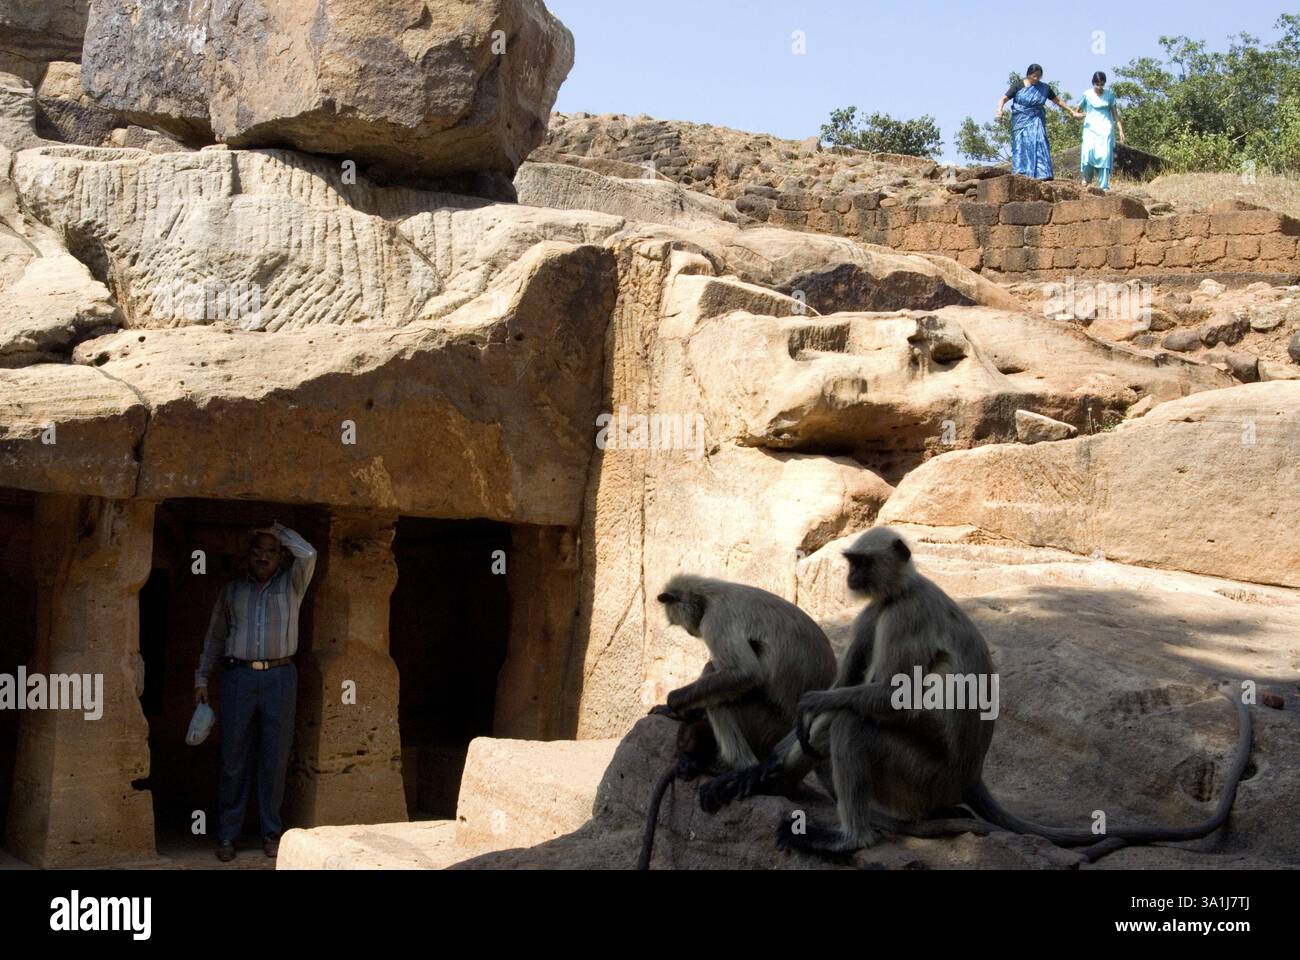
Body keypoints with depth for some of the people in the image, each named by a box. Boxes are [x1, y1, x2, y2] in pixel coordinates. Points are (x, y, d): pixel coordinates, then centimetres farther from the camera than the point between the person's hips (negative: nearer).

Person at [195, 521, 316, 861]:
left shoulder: (291, 584, 8)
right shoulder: (232, 590, 13)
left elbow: (307, 554, -11)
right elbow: (215, 636, 16)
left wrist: (276, 528, -3)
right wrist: (202, 679, 11)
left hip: (280, 677, -1)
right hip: (238, 676, 1)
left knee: (275, 758, 2)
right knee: (233, 757, 1)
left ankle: (271, 832, 10)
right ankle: (227, 834, 6)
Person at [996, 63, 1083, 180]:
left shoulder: (1044, 88, 6)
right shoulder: (1018, 86, -2)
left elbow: (1058, 101, 14)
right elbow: (1004, 99, -5)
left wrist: (1072, 112, 14)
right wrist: (999, 110, -26)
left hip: (1036, 121, 1)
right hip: (1021, 121, -1)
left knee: (1039, 145, -11)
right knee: (1021, 147, -5)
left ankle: (1042, 175, -17)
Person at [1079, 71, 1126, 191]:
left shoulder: (1109, 95, 6)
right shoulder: (1087, 95, 4)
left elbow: (1115, 113, 10)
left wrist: (1121, 130, 5)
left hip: (1105, 128, 1)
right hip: (1091, 128, 0)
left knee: (1105, 155, -11)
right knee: (1088, 152, -21)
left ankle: (1104, 186, -11)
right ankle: (1087, 178, 1)